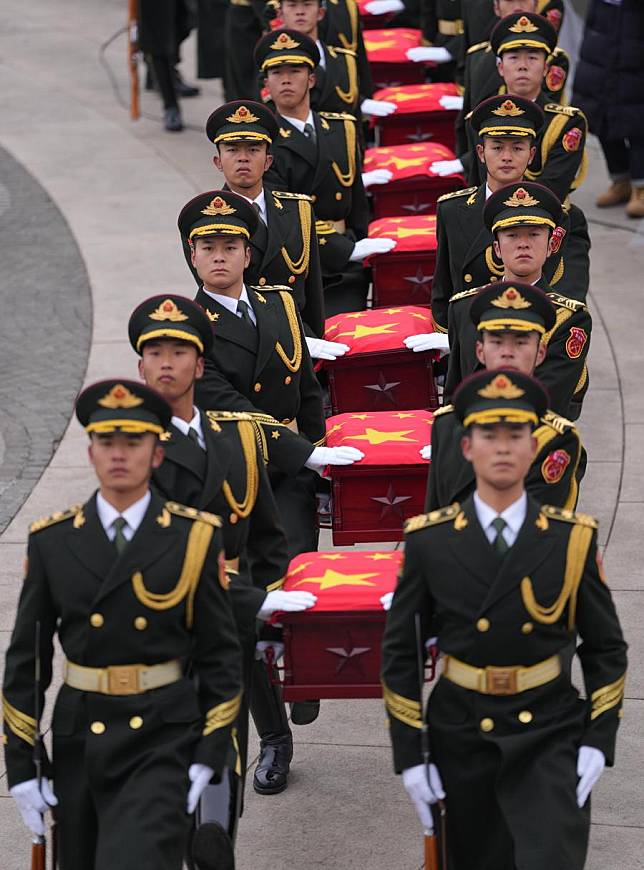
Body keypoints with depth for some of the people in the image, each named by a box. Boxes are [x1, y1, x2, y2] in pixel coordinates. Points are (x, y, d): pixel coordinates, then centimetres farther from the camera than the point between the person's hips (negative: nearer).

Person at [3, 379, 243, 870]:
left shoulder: (195, 538, -1)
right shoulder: (52, 542, 2)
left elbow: (221, 653, 1)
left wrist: (209, 757, -5)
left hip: (163, 744, -3)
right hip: (79, 742, 3)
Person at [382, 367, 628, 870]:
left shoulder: (573, 540, -1)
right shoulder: (429, 541, -3)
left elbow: (606, 648, 5)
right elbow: (400, 652, 1)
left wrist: (599, 739, -5)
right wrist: (409, 756, -3)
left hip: (550, 739, -1)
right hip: (461, 740, 1)